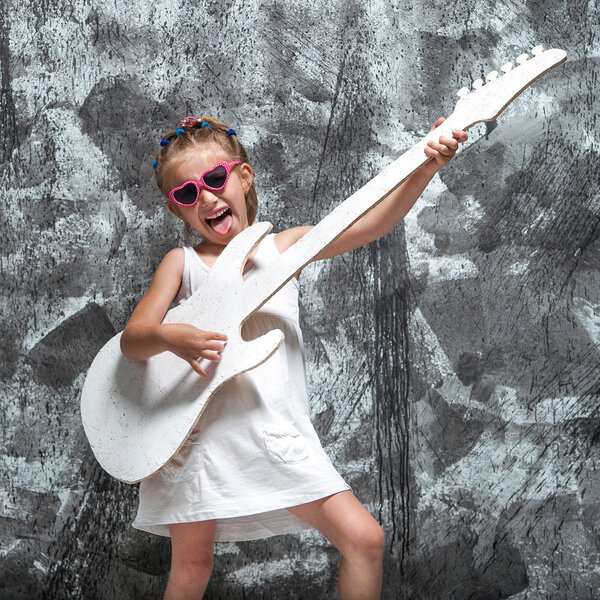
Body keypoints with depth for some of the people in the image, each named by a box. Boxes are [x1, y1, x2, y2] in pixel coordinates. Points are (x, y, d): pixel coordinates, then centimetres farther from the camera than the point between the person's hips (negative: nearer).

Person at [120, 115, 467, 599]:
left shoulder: (285, 247, 6)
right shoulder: (182, 263, 5)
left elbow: (370, 225, -7)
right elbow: (131, 340, -2)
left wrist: (427, 166, -21)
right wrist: (169, 336, -26)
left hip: (277, 433, 1)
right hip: (198, 438, -1)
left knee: (365, 540, -5)